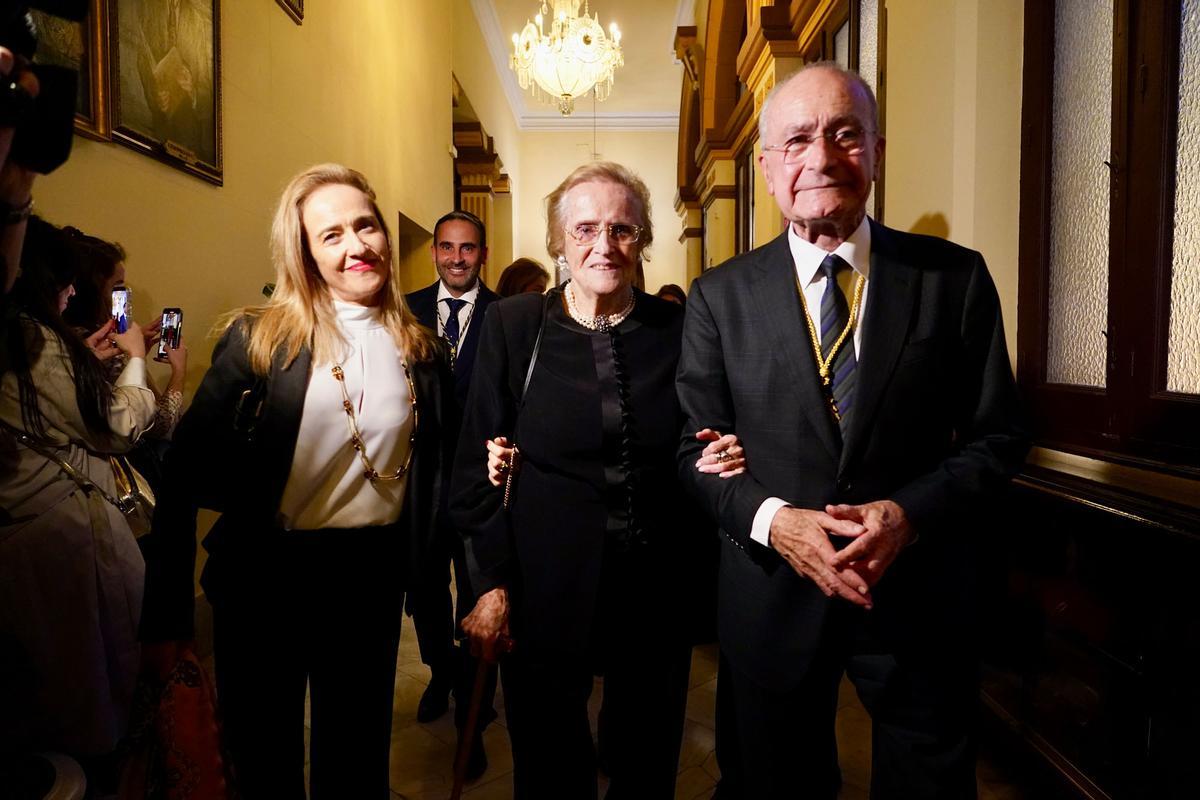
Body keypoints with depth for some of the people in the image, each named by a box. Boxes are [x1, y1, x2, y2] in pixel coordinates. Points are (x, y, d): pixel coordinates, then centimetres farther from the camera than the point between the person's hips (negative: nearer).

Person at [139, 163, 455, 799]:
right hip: (268, 573, -2)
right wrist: (165, 616, -11)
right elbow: (188, 469, -10)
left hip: (373, 573, 2)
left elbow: (434, 469, 8)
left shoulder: (419, 350, 2)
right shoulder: (259, 338, -7)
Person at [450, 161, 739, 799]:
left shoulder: (680, 327, -1)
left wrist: (721, 456, -15)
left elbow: (700, 451, 8)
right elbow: (478, 462, -3)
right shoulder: (513, 324, -4)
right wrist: (491, 582, -5)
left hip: (659, 593, 2)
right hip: (544, 594, -1)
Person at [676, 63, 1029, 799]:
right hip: (772, 594, 1)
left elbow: (997, 434, -1)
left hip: (917, 593, 0)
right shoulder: (720, 296, -2)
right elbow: (698, 446, -1)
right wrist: (773, 520, -18)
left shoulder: (955, 278, -3)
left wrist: (910, 513, -17)